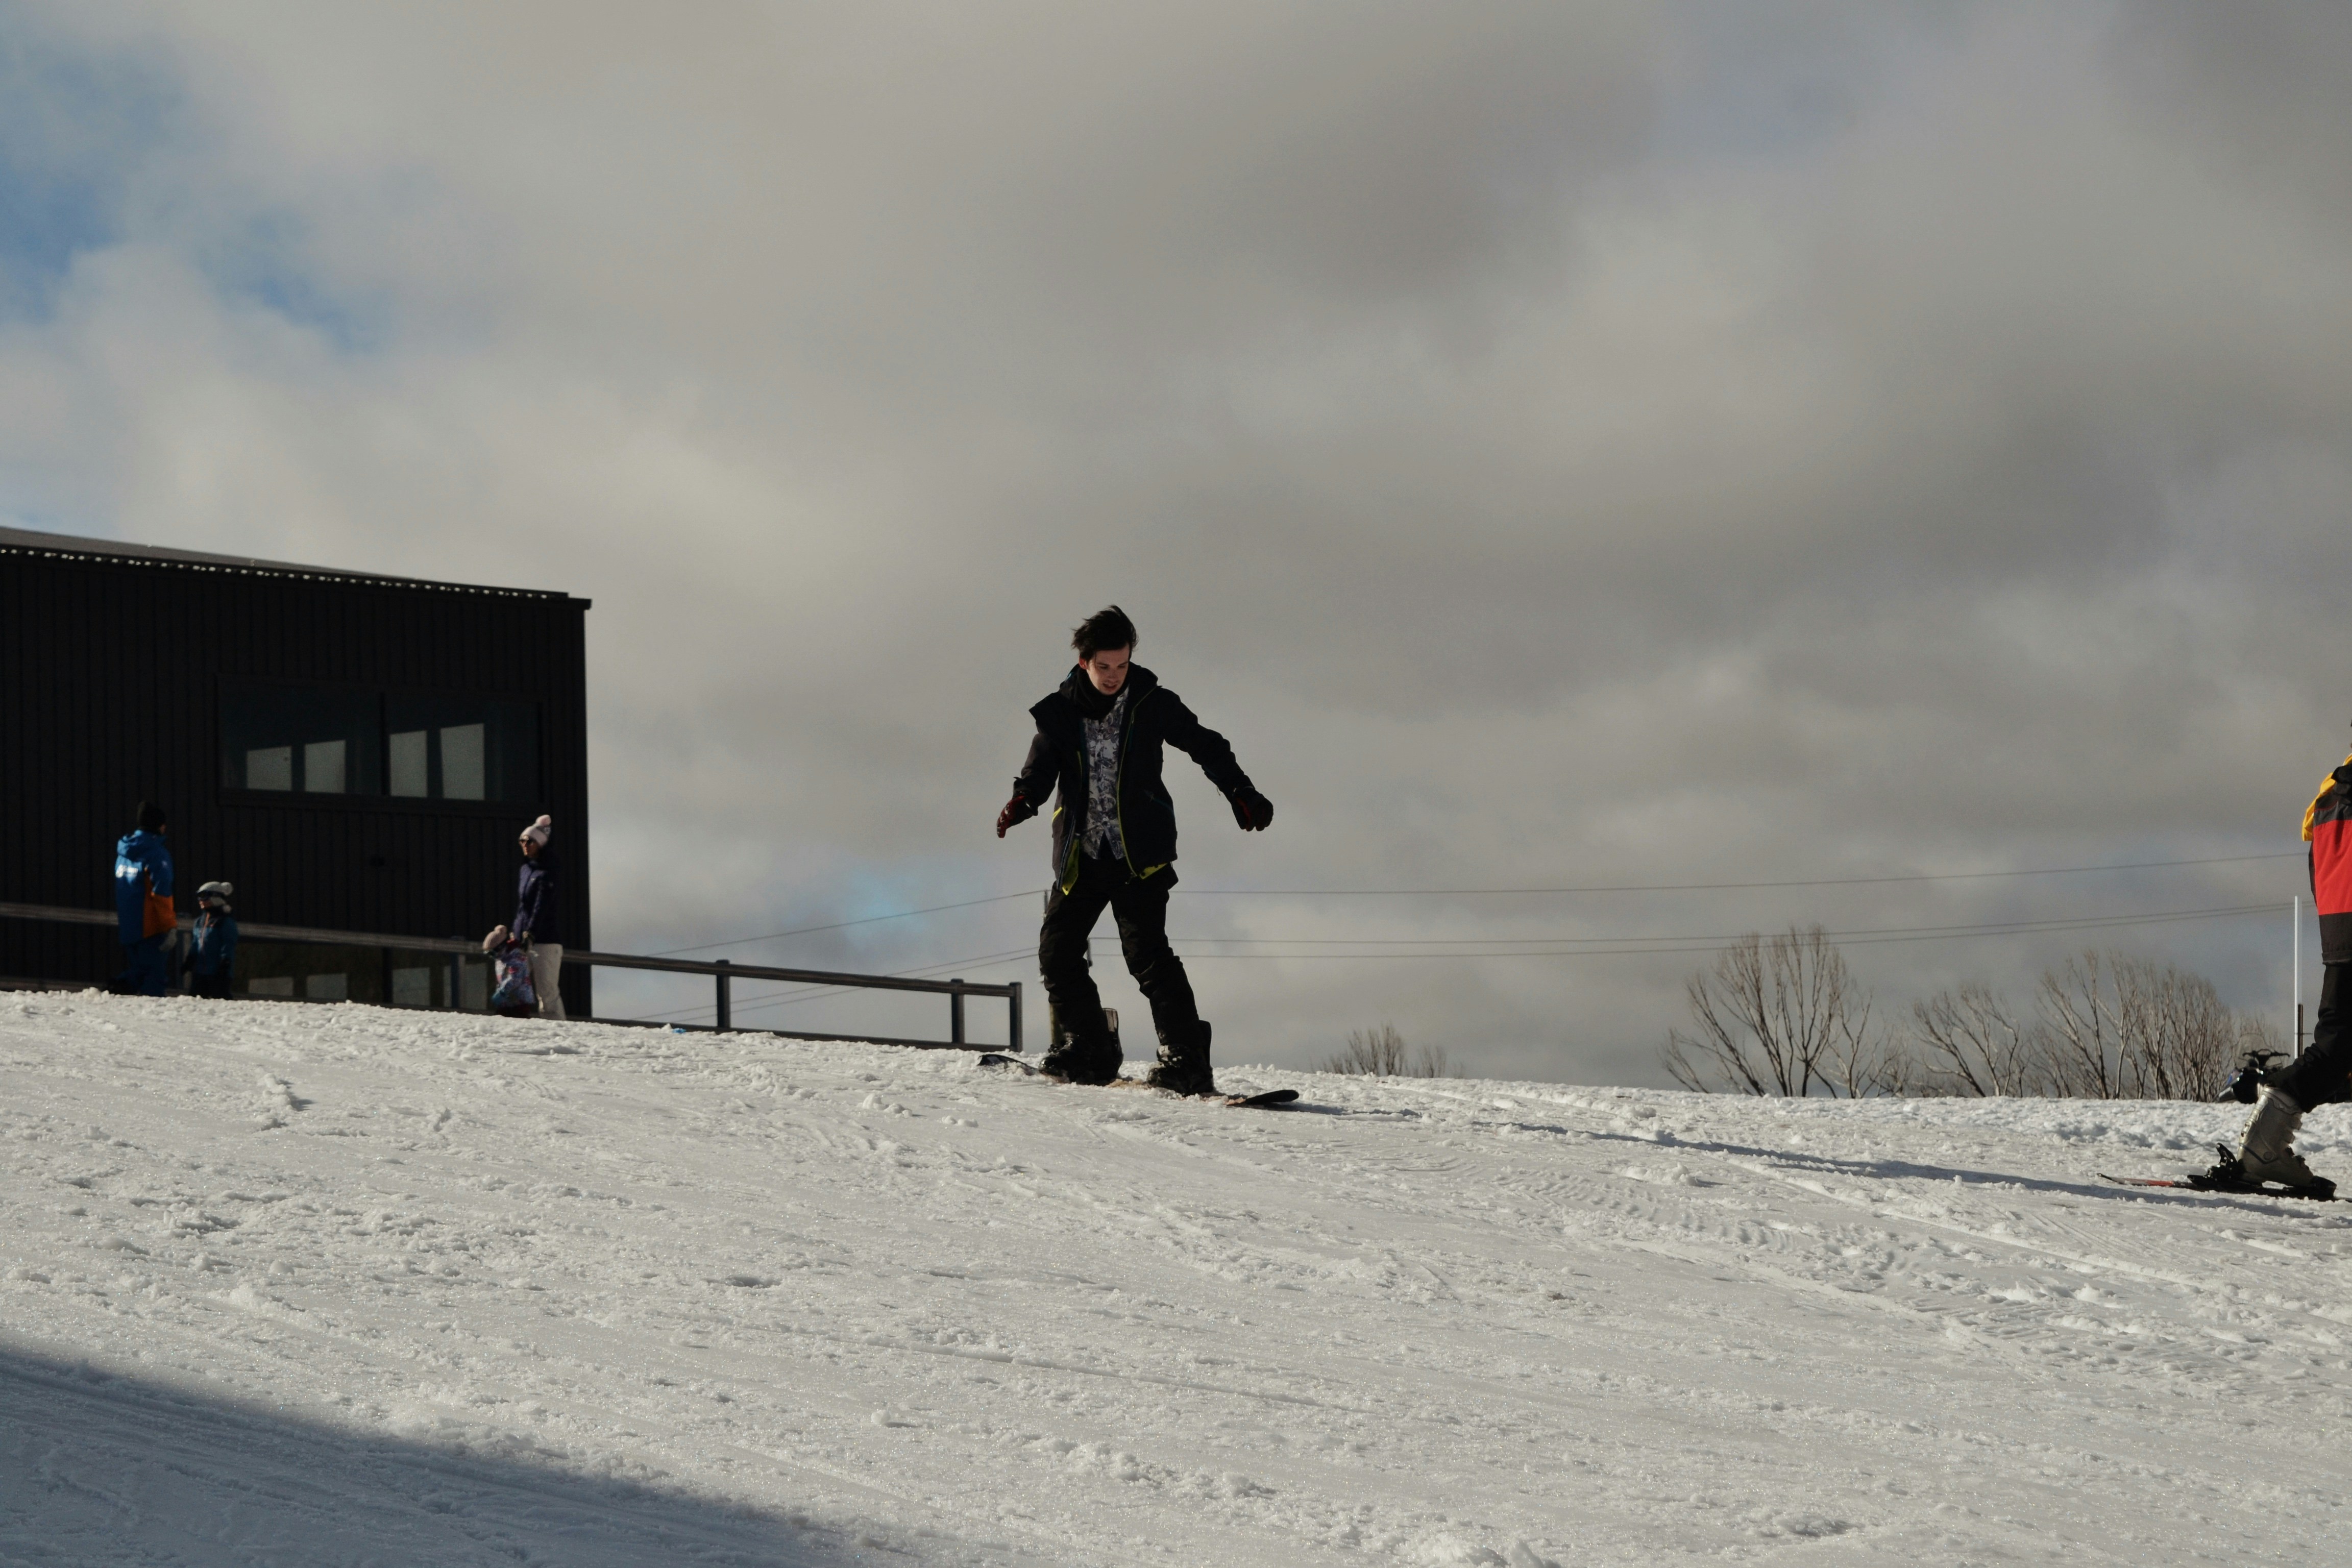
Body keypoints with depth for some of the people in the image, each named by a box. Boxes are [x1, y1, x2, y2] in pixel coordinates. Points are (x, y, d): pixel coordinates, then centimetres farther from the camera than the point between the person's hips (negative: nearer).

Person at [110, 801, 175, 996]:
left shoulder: (124, 851, 14)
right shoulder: (157, 852, -12)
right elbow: (161, 893, -18)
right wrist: (170, 926, -15)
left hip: (126, 927, 7)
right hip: (150, 927, -7)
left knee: (137, 970, 17)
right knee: (155, 974, -6)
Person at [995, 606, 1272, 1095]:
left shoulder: (1152, 704, 0)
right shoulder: (1061, 711, 4)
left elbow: (1205, 746, 7)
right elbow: (1041, 769, 5)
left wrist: (1242, 794, -4)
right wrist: (1022, 801, -17)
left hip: (1139, 853, -4)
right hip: (1081, 853, 4)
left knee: (1146, 951, -16)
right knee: (1057, 953, 2)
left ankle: (1187, 1058, -17)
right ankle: (1089, 1052, 16)